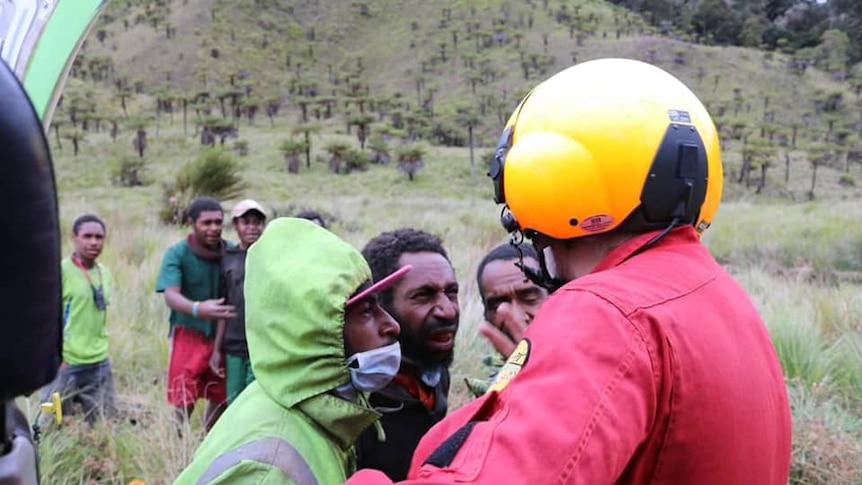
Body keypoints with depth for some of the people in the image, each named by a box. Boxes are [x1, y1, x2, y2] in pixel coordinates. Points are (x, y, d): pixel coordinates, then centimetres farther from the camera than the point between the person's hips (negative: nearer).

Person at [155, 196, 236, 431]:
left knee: (221, 397, 13)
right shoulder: (177, 253, -10)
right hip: (189, 334, -3)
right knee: (184, 402, 0)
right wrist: (198, 309, -42)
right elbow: (171, 295, -21)